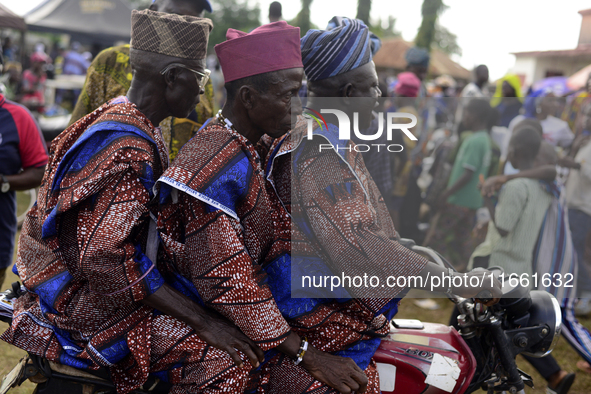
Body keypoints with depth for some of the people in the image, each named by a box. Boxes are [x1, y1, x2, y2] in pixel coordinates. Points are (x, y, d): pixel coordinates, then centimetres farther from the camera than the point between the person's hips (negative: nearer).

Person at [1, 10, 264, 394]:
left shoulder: (118, 118, 10)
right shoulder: (128, 146, -23)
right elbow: (106, 256, -30)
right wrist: (204, 321, -28)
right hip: (85, 301, -10)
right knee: (220, 358, -22)